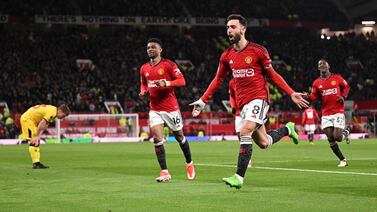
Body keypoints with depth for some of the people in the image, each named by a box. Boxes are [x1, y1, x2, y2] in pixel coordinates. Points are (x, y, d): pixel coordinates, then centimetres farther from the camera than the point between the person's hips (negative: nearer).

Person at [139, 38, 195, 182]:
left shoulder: (168, 64, -8)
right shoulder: (144, 69, 8)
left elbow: (182, 81, -12)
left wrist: (166, 83, -26)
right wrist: (143, 92, 0)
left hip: (171, 108, -3)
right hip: (155, 109, 4)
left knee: (179, 137, 10)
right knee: (157, 138, -13)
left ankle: (189, 164, 34)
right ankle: (164, 172, -12)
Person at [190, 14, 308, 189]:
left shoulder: (258, 51, -6)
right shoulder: (227, 56, 7)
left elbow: (273, 75, 1)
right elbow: (218, 80, 17)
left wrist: (291, 94, -6)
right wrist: (202, 101, 12)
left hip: (259, 98, -5)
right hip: (243, 102, 5)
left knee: (245, 132, -24)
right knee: (263, 143, 8)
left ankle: (239, 177, -23)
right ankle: (287, 129, 39)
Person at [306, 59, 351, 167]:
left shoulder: (337, 78, 1)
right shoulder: (317, 83, 6)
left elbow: (346, 86, 13)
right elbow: (314, 96, 8)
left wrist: (343, 96, -4)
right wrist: (308, 97, -14)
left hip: (338, 111, -3)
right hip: (326, 113, 3)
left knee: (337, 137, -14)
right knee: (330, 139, -5)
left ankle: (345, 133, 23)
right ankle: (343, 160, 9)